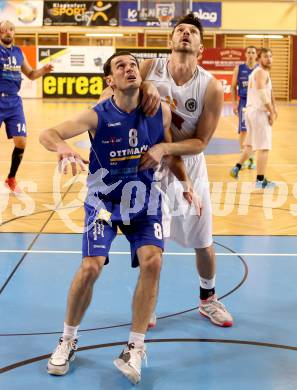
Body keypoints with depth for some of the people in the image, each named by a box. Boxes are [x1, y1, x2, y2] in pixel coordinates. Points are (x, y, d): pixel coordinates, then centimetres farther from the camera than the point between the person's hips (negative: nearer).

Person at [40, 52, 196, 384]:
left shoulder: (160, 112, -8)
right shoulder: (98, 116, -16)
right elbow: (47, 135, -19)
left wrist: (186, 185, 4)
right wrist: (62, 147, -41)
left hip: (144, 200, 2)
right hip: (103, 200, -2)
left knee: (152, 261, -18)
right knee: (90, 267, -15)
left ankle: (135, 349, -3)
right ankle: (68, 340, 11)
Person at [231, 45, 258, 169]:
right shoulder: (239, 68, 2)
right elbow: (233, 87, 6)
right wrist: (234, 103, -2)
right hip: (244, 101, -1)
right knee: (243, 130, -2)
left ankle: (251, 157, 17)